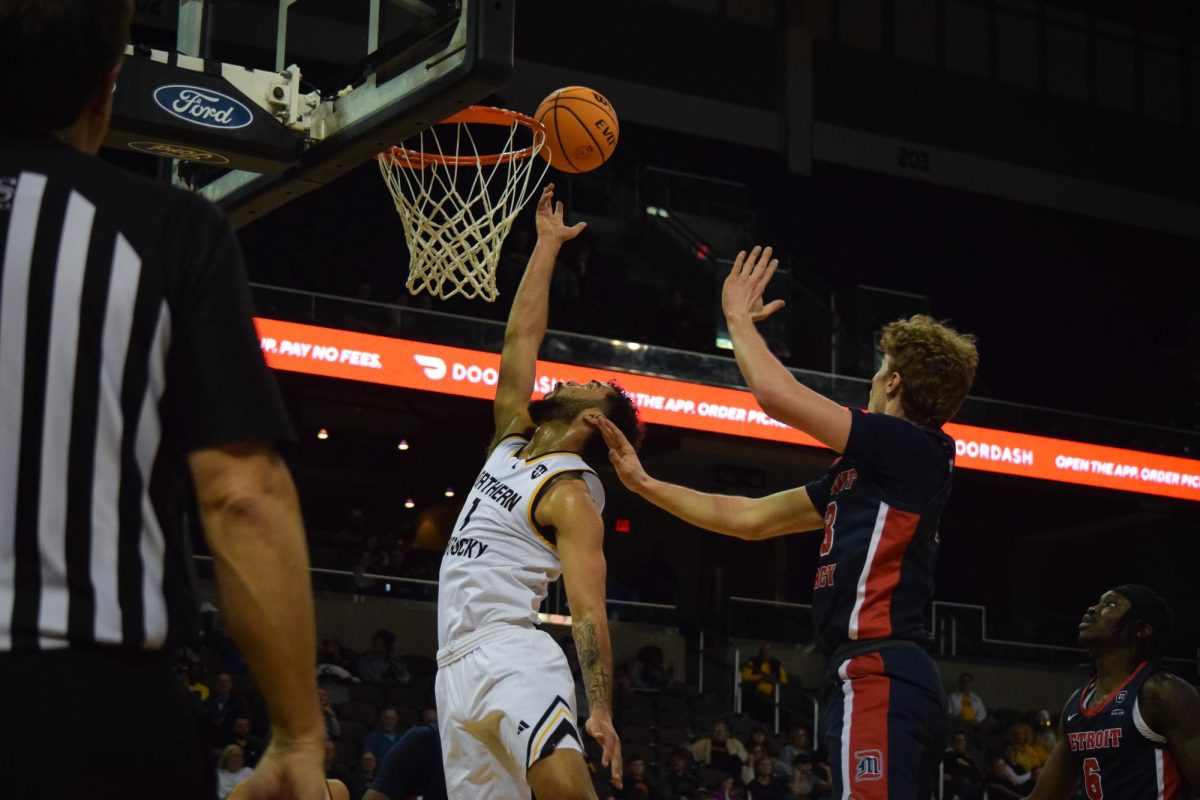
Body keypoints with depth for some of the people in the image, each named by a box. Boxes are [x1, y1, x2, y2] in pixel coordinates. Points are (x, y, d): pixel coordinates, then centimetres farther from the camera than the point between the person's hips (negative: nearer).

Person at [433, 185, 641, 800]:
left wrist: (601, 710, -21)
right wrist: (546, 245, 29)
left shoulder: (571, 496, -3)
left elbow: (588, 611, -11)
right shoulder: (512, 440, 19)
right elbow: (520, 337, 22)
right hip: (457, 665, 8)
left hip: (511, 656, -8)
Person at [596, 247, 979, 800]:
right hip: (891, 678, 10)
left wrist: (739, 317, 6)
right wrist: (643, 483, 26)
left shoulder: (917, 449, -6)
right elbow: (748, 519, 25)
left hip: (876, 679, -10)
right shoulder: (862, 472, 20)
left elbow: (777, 394, -11)